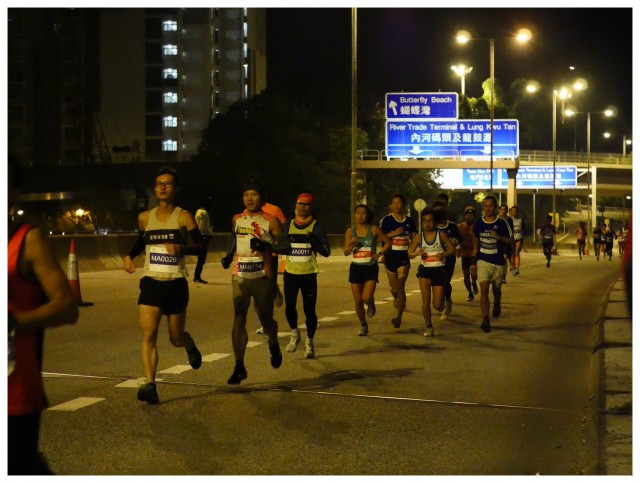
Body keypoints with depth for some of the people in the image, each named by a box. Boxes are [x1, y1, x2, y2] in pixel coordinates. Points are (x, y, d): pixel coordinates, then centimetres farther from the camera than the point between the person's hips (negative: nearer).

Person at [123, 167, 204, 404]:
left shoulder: (183, 217, -5)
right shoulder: (145, 218, 7)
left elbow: (201, 245, -10)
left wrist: (181, 249, -27)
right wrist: (129, 256, 7)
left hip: (176, 284, -2)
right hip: (150, 283, 2)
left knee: (176, 338, 9)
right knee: (148, 336, -12)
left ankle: (191, 349, 45)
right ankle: (150, 385, -12)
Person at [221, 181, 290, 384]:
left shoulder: (271, 221, -2)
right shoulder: (236, 219, 9)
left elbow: (285, 246, -7)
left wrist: (265, 246, -21)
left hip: (263, 277, -2)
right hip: (240, 277, 2)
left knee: (266, 321, 7)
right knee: (238, 320, -11)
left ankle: (274, 345, 43)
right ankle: (239, 367, -7)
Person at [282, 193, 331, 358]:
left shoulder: (316, 227, -1)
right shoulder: (287, 226, 8)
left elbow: (326, 251, -6)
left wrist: (314, 241, -23)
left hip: (309, 275, -2)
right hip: (290, 274, 2)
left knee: (309, 310, 0)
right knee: (289, 307, -5)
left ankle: (309, 342, 17)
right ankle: (295, 334, 23)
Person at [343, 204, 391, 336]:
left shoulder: (374, 229, -5)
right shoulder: (350, 231, 1)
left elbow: (388, 242, 6)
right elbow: (345, 252, 2)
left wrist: (379, 253, -7)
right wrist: (351, 246, -18)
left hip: (371, 268, -2)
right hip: (356, 268, 2)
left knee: (366, 298, -19)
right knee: (358, 301, 4)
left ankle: (371, 305, 19)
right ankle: (363, 326, 26)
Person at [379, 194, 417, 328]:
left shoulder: (409, 221, 7)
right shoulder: (386, 220, -1)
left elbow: (414, 238, 15)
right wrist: (393, 233, -17)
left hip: (404, 257, 0)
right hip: (390, 256, 0)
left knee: (400, 286, -10)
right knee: (393, 286, 13)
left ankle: (398, 316, -7)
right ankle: (396, 298, 49)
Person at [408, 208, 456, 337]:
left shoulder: (441, 234, -1)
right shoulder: (418, 237, 3)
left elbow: (452, 249, 2)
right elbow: (409, 254, 6)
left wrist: (444, 254, -18)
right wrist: (417, 253, -16)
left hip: (439, 270, -1)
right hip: (425, 269, 1)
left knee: (437, 305, 0)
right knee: (426, 301, -12)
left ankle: (441, 301, 38)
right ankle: (428, 327, 4)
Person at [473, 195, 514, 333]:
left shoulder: (502, 223, -8)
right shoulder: (478, 223, 0)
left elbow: (511, 240, -5)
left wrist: (499, 237, -20)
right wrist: (476, 249, 10)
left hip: (498, 262, 0)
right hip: (483, 261, 0)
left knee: (496, 289, 17)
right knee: (484, 289, -15)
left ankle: (497, 304, 52)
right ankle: (485, 320, -19)